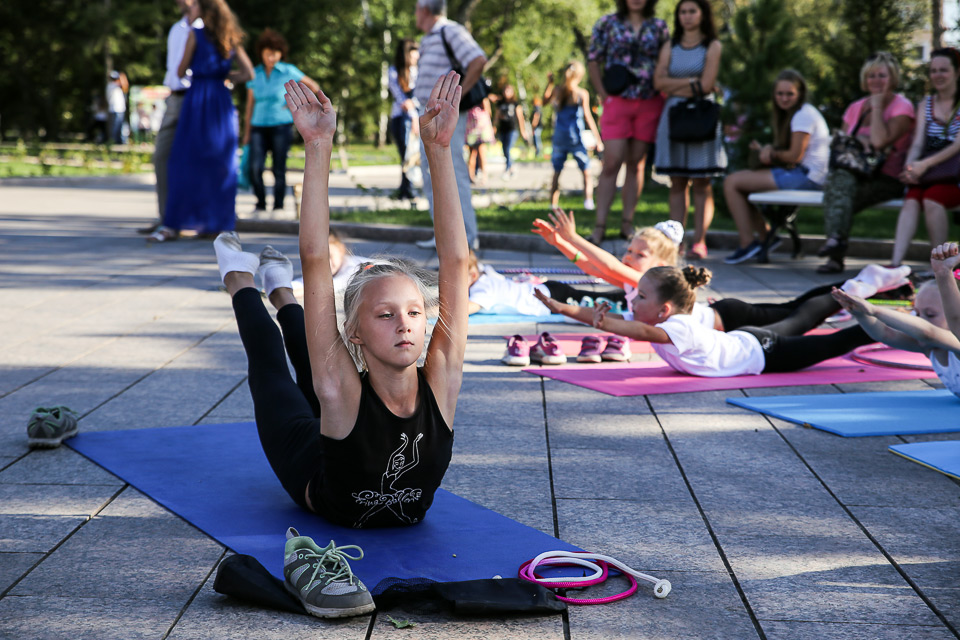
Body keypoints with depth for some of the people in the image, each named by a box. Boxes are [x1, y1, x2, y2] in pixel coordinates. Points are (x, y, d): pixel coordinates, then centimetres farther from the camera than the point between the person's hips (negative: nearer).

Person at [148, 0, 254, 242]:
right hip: (222, 101, 5)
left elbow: (181, 71, 0)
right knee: (220, 163, 8)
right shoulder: (232, 39, 10)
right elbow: (248, 73, 5)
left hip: (197, 99, -5)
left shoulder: (195, 34, -4)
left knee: (186, 161, -5)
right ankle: (215, 222, 9)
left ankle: (173, 224, -7)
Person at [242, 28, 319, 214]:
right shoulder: (254, 74, 8)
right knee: (255, 168, -10)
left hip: (281, 127, -2)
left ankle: (278, 206, 8)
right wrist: (246, 132, 9)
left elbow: (314, 87, 8)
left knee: (279, 169, -3)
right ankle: (260, 204, 5)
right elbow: (250, 105, 10)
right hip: (259, 127, 2)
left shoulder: (288, 71, 0)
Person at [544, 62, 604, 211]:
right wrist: (598, 139, -5)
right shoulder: (582, 93, -8)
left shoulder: (556, 91, 1)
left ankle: (553, 204, 12)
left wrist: (549, 83, 26)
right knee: (586, 172, 5)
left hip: (559, 137, 3)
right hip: (575, 138, -3)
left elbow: (545, 100, 21)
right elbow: (588, 117, -9)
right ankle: (588, 201, -9)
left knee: (556, 172, 13)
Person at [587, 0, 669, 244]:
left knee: (636, 164, 6)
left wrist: (663, 95, 0)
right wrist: (604, 95, -3)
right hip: (617, 102, -2)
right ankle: (600, 226, -5)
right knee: (611, 164, -8)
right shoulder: (608, 23, 3)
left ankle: (627, 222, 13)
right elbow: (592, 60, 4)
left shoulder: (659, 27, 7)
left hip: (649, 103, 2)